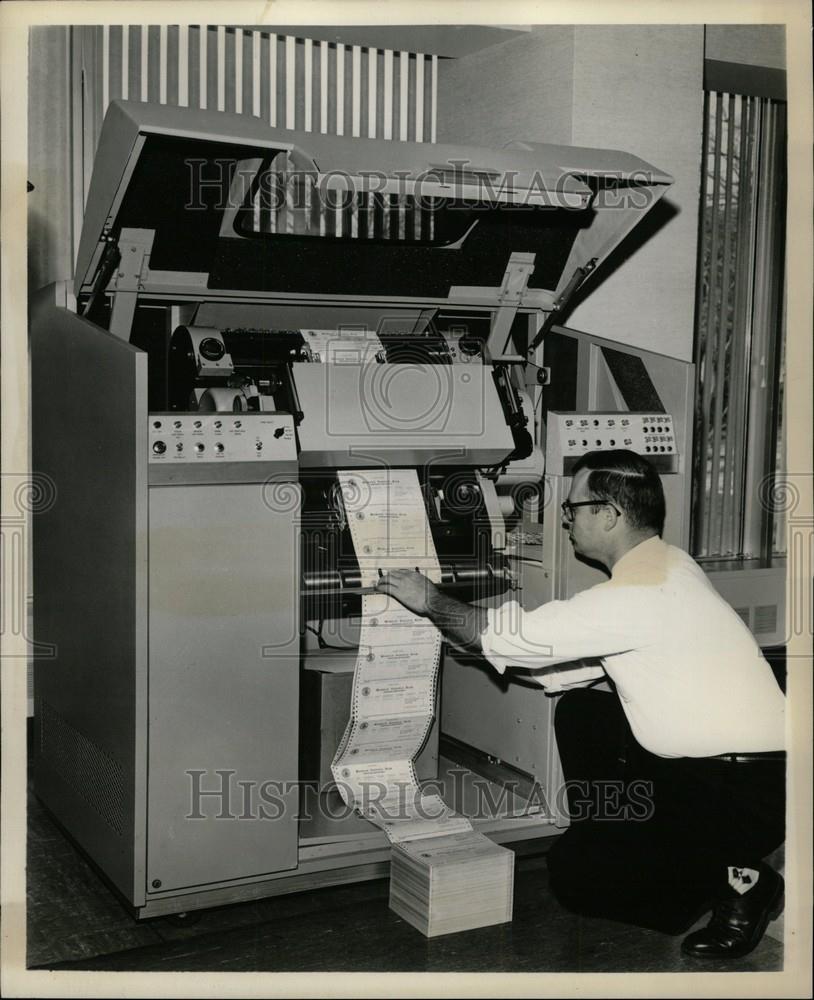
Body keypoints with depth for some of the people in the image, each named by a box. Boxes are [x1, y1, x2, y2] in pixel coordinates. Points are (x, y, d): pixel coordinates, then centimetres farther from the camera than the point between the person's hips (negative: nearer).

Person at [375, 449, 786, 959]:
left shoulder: (639, 595, -23)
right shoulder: (661, 565, 7)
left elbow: (516, 635, -18)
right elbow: (563, 662, 12)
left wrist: (430, 599, -3)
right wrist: (479, 642, 11)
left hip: (748, 795, -9)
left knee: (572, 873, -6)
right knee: (578, 712, 14)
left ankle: (736, 884, 0)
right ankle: (610, 844, 21)